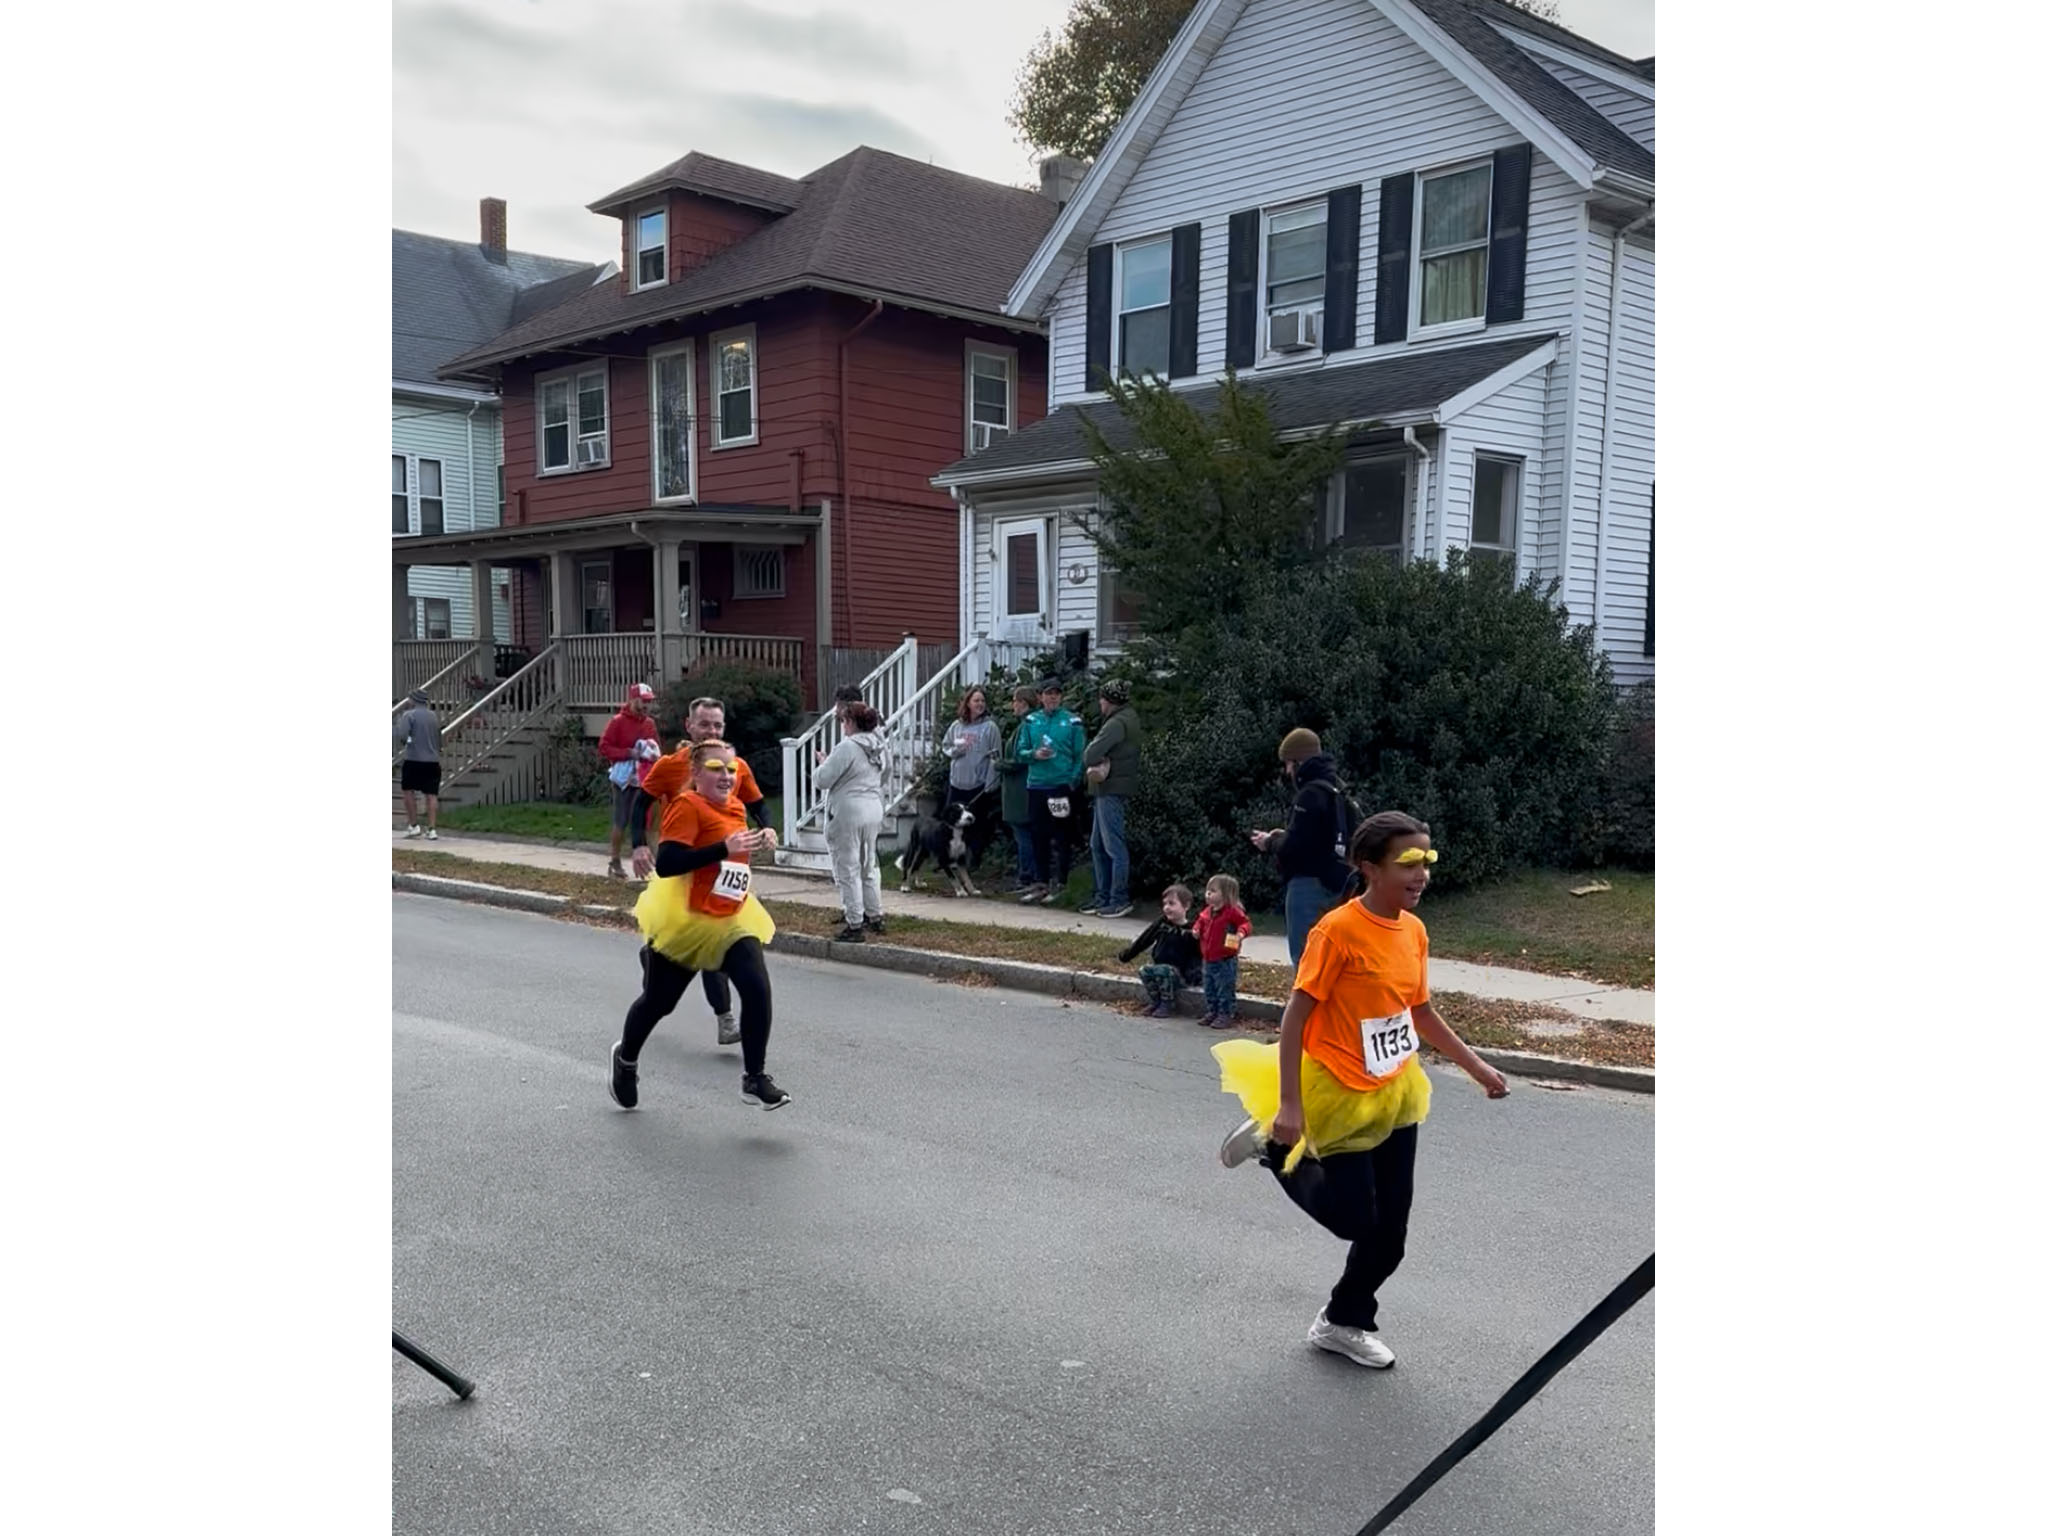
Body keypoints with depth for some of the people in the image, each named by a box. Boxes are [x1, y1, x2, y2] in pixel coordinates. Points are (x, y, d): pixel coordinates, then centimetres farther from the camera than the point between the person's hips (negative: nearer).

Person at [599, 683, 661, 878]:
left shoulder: (650, 723, 9)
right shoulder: (618, 722, -7)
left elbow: (657, 747, 19)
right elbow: (603, 748, -12)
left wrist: (655, 754, -5)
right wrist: (629, 753, -21)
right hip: (624, 777, -5)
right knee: (620, 821, -1)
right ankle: (615, 862, 8)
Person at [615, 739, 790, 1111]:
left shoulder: (735, 809, 7)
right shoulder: (688, 805, -16)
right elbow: (665, 865, -26)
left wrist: (758, 841, 8)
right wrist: (725, 848, -31)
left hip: (732, 920, 6)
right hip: (684, 921, -6)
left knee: (758, 989, -14)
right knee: (658, 1001, 11)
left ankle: (755, 1079, -2)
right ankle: (626, 1059, 41)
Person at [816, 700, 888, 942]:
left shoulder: (847, 747, -17)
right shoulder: (879, 747, 7)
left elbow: (822, 780, -17)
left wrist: (823, 765, 5)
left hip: (848, 813, -8)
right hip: (874, 811, 8)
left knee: (848, 870, 0)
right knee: (869, 866, 19)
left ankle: (855, 926, 2)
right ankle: (874, 917, 27)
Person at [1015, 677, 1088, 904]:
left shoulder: (1072, 722, -2)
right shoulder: (1031, 721, 7)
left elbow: (1080, 756, -2)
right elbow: (1021, 751, 10)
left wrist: (1073, 781, -12)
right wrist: (1034, 754, -11)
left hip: (1063, 786, -3)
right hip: (1037, 785, 3)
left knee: (1061, 837, 2)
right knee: (1038, 836, 7)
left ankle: (1060, 883, 10)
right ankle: (1042, 883, 17)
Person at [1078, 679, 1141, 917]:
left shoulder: (1118, 723, -16)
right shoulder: (1127, 718, 17)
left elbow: (1090, 753, -23)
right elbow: (1091, 754, 13)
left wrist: (1093, 764, -2)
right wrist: (1095, 766, -6)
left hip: (1112, 790, -11)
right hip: (1107, 789, 11)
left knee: (1114, 846, -6)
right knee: (1097, 845, 15)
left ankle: (1120, 900, -1)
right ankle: (1102, 896, 22)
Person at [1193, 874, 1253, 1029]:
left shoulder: (1233, 912, -15)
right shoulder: (1207, 912, 8)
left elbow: (1246, 923, -15)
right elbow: (1201, 922, 25)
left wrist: (1241, 933, -33)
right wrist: (1197, 929, 6)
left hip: (1225, 961, -8)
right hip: (1208, 960, 8)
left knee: (1225, 990, -2)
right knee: (1209, 990, 17)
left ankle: (1227, 1015, 6)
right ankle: (1213, 1012, 30)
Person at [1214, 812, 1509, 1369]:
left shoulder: (1414, 930, 0)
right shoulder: (1338, 931, -22)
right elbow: (1296, 1017, -21)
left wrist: (1477, 1067, 13)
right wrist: (1290, 1105, -24)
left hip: (1396, 1096, 7)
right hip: (1339, 1097, -7)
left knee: (1389, 1231, 11)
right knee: (1354, 1218, 3)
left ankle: (1345, 1323, 32)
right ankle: (1276, 1143, 23)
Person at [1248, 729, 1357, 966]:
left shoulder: (1311, 794, -16)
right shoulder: (1337, 791, 14)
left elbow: (1295, 847, -21)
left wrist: (1270, 844, -2)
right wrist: (1283, 838, 13)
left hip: (1309, 883, -10)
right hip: (1332, 883, 10)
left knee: (1304, 957, -7)